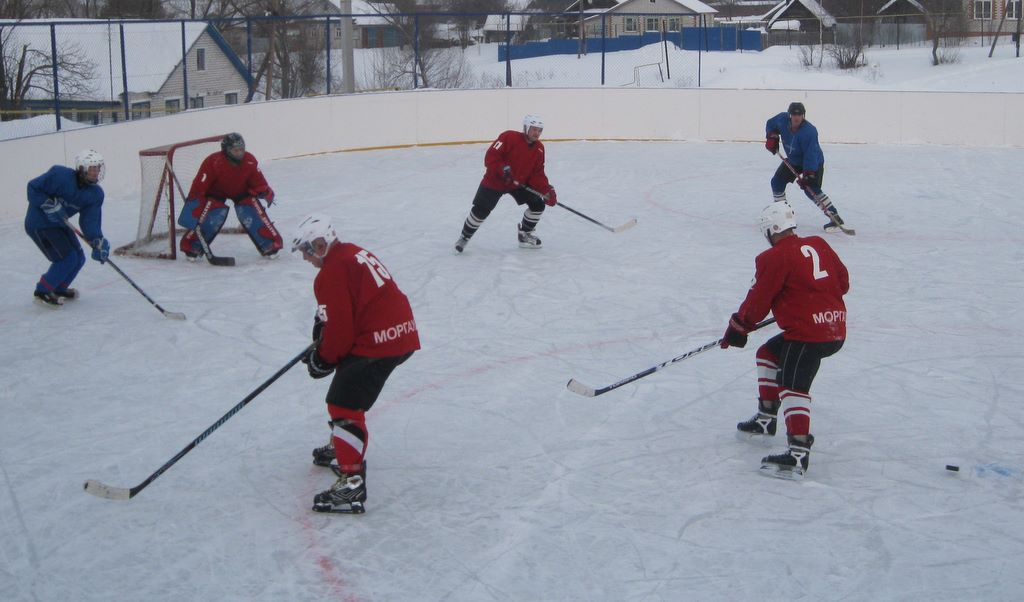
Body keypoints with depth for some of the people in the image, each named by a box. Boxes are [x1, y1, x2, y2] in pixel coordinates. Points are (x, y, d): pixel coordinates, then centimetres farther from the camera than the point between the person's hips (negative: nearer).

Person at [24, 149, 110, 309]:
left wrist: (98, 242, -30)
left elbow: (90, 221, -14)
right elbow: (33, 188, -19)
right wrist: (49, 205, -29)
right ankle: (42, 293, -1)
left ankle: (59, 289, 32)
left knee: (79, 258, 10)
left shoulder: (96, 195, -7)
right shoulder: (60, 175, -25)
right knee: (67, 258, -15)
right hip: (39, 224, -8)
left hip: (60, 223, 8)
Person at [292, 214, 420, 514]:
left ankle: (352, 481, -19)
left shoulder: (330, 275, -13)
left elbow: (340, 331, -15)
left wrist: (322, 359, 1)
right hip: (402, 332, 10)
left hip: (378, 341, -10)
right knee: (346, 385, 29)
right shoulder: (354, 253, 17)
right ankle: (341, 447, 45)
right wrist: (324, 319, 16)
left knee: (345, 405, -12)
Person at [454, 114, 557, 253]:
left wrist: (546, 190, -18)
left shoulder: (539, 149, -5)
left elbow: (537, 174, -4)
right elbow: (490, 156, -24)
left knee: (538, 204, -4)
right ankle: (464, 237, 15)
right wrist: (503, 169, -36)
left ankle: (525, 234, 16)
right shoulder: (509, 137, -23)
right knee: (481, 210, -7)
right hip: (495, 181, -5)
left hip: (520, 183, 5)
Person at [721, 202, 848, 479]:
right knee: (769, 354, 25)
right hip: (836, 328, 9)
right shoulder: (819, 245, 11)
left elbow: (758, 300, -5)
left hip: (807, 332, -9)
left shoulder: (774, 258, -9)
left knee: (793, 387, -14)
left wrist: (738, 328, 9)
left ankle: (798, 453, -27)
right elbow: (842, 282, 17)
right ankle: (766, 419, 32)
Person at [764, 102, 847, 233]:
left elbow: (810, 155, -36)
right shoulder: (782, 120, -17)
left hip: (814, 163, -7)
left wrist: (807, 175, -40)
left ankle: (835, 217, -20)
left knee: (811, 190, -22)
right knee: (777, 182, 6)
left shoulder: (809, 131, -35)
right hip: (793, 160, 7)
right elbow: (771, 124, 7)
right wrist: (772, 137, -10)